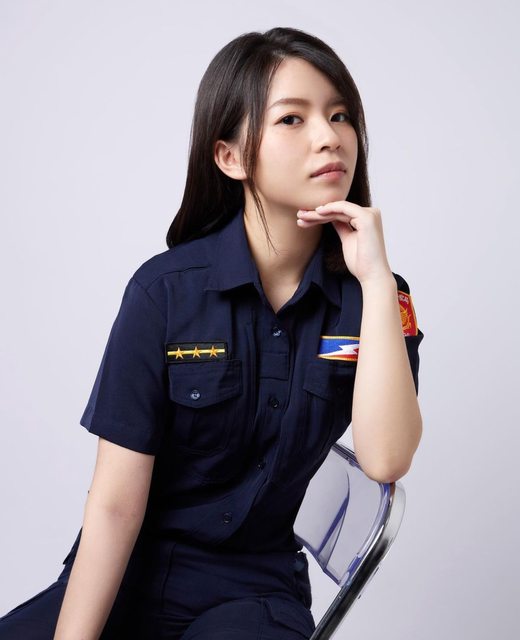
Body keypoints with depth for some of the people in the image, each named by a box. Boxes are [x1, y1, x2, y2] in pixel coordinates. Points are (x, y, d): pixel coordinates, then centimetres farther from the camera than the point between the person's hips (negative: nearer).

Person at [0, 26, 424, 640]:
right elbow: (115, 503, -13)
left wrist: (376, 279, -20)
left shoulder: (375, 295, -3)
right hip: (128, 578, -1)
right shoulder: (165, 289, -11)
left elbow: (385, 459, -19)